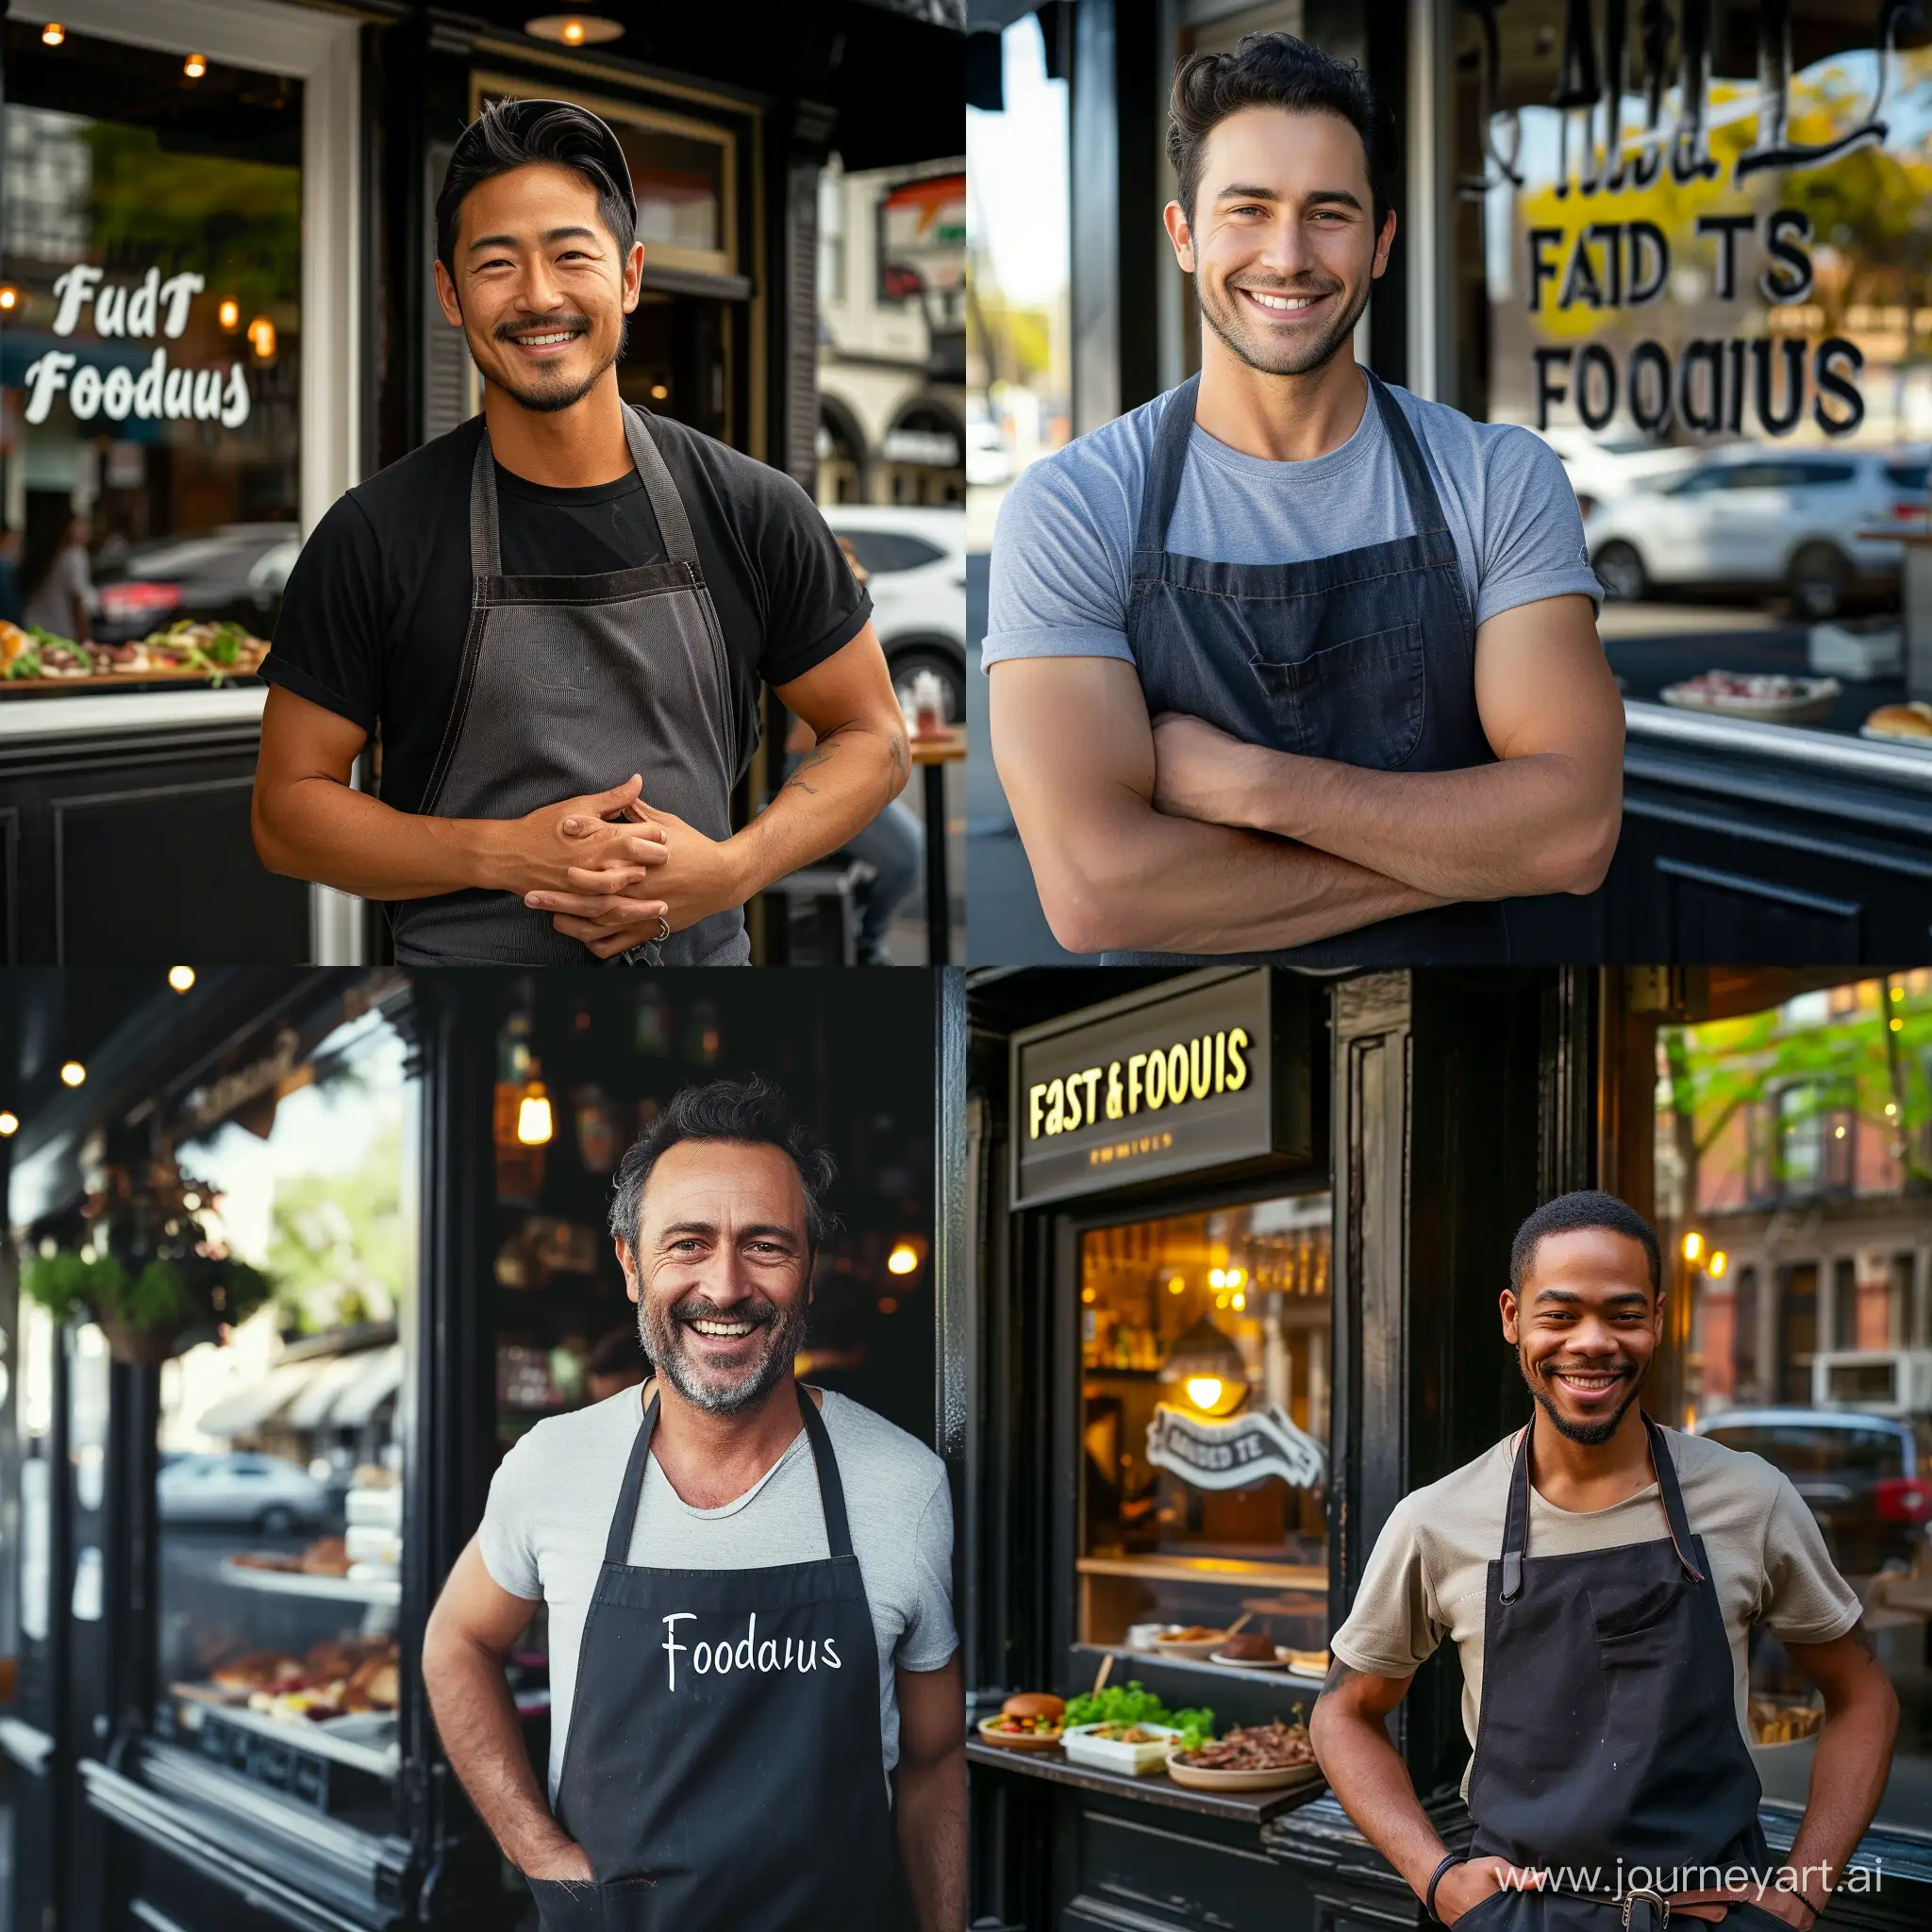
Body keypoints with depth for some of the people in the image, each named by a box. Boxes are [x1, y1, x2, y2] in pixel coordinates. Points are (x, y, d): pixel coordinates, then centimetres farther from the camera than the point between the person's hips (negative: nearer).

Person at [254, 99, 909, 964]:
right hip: (463, 961, -1)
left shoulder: (753, 512, -3)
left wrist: (731, 868, -12)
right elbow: (287, 806, -3)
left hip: (703, 954, 2)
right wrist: (503, 855, -18)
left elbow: (871, 737, 6)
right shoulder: (374, 535, -7)